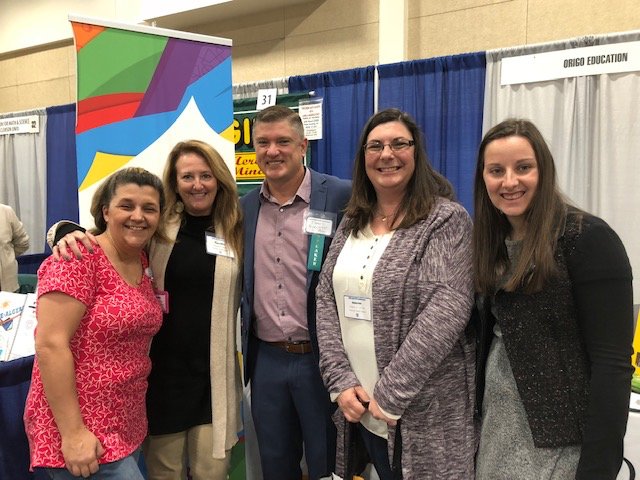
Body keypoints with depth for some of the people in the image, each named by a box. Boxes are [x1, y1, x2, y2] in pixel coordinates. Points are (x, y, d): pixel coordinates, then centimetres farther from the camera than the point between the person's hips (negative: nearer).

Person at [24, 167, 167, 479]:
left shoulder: (144, 262, 7)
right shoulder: (80, 257, -16)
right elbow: (50, 345, -20)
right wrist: (72, 433, -21)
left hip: (127, 426, 8)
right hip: (81, 431, -8)